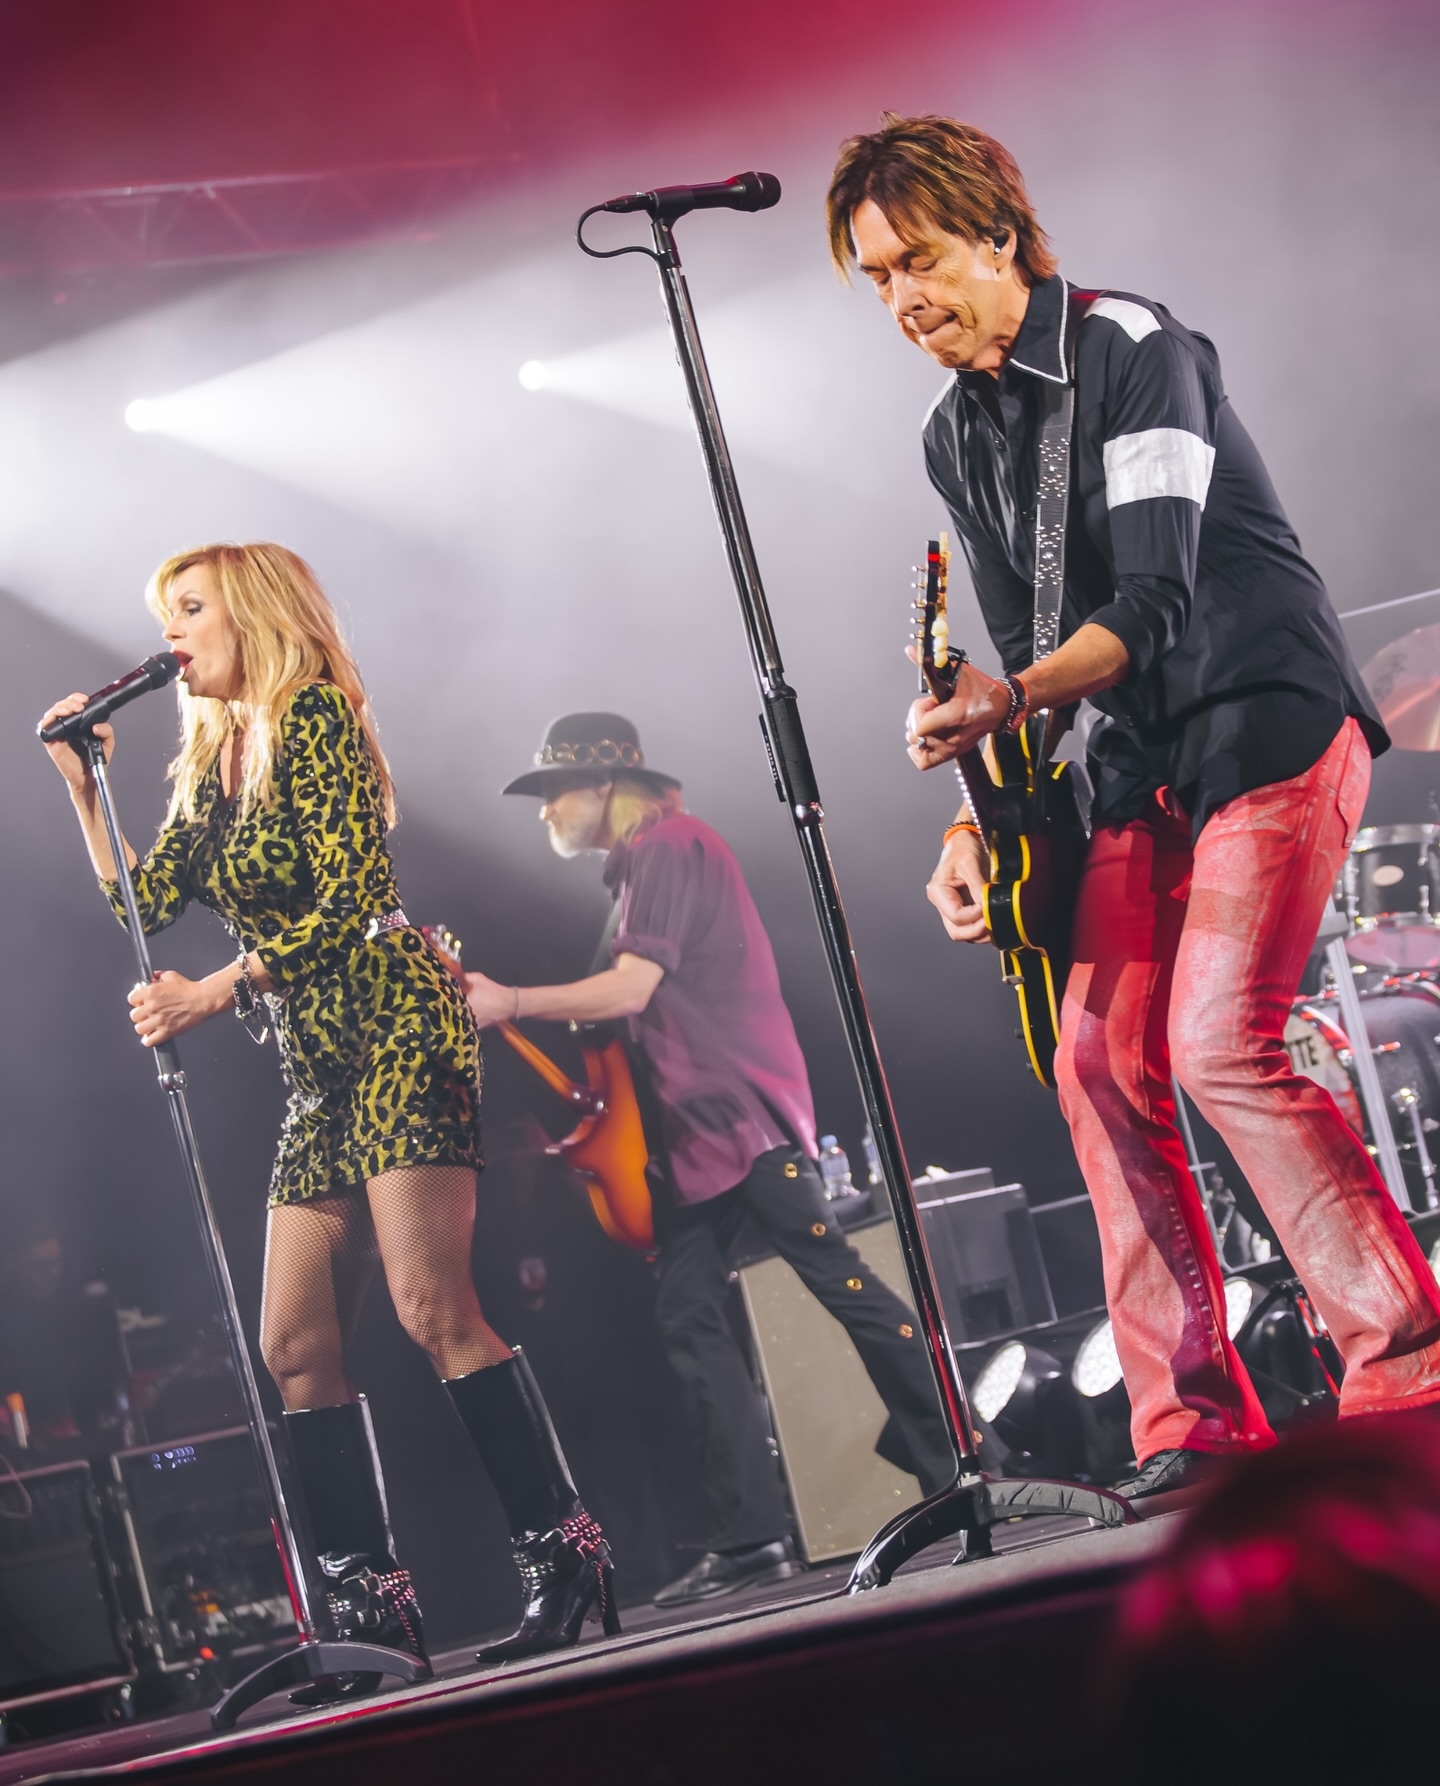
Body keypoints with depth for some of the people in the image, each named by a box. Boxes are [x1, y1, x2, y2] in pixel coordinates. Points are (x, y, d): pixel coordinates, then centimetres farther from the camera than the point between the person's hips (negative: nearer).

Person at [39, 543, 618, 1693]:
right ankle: (374, 1607, 2)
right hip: (321, 1073, 9)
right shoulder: (216, 767, 19)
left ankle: (565, 1556, -12)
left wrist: (217, 993, -18)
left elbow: (349, 896, -15)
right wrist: (81, 781, 10)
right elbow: (143, 902, 13)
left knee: (434, 1308, -17)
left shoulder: (312, 717, -6)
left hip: (396, 1034, -9)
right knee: (295, 1344, 0)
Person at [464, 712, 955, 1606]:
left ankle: (962, 1469, 0)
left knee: (840, 1281, -9)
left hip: (744, 1115, -10)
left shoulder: (669, 846, -8)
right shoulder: (641, 867, 22)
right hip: (690, 1132, 10)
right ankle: (753, 1536, -1)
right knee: (690, 1322, 1)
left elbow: (629, 989, -18)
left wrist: (509, 1003, -12)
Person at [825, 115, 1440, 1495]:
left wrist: (1007, 703, -36)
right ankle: (1194, 1425, -3)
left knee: (1221, 1042, -21)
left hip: (1268, 725, -7)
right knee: (1100, 1059, -7)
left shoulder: (1135, 354, -13)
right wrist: (980, 817, 2)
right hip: (1140, 769, 7)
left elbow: (1152, 607, -22)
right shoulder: (956, 437, 11)